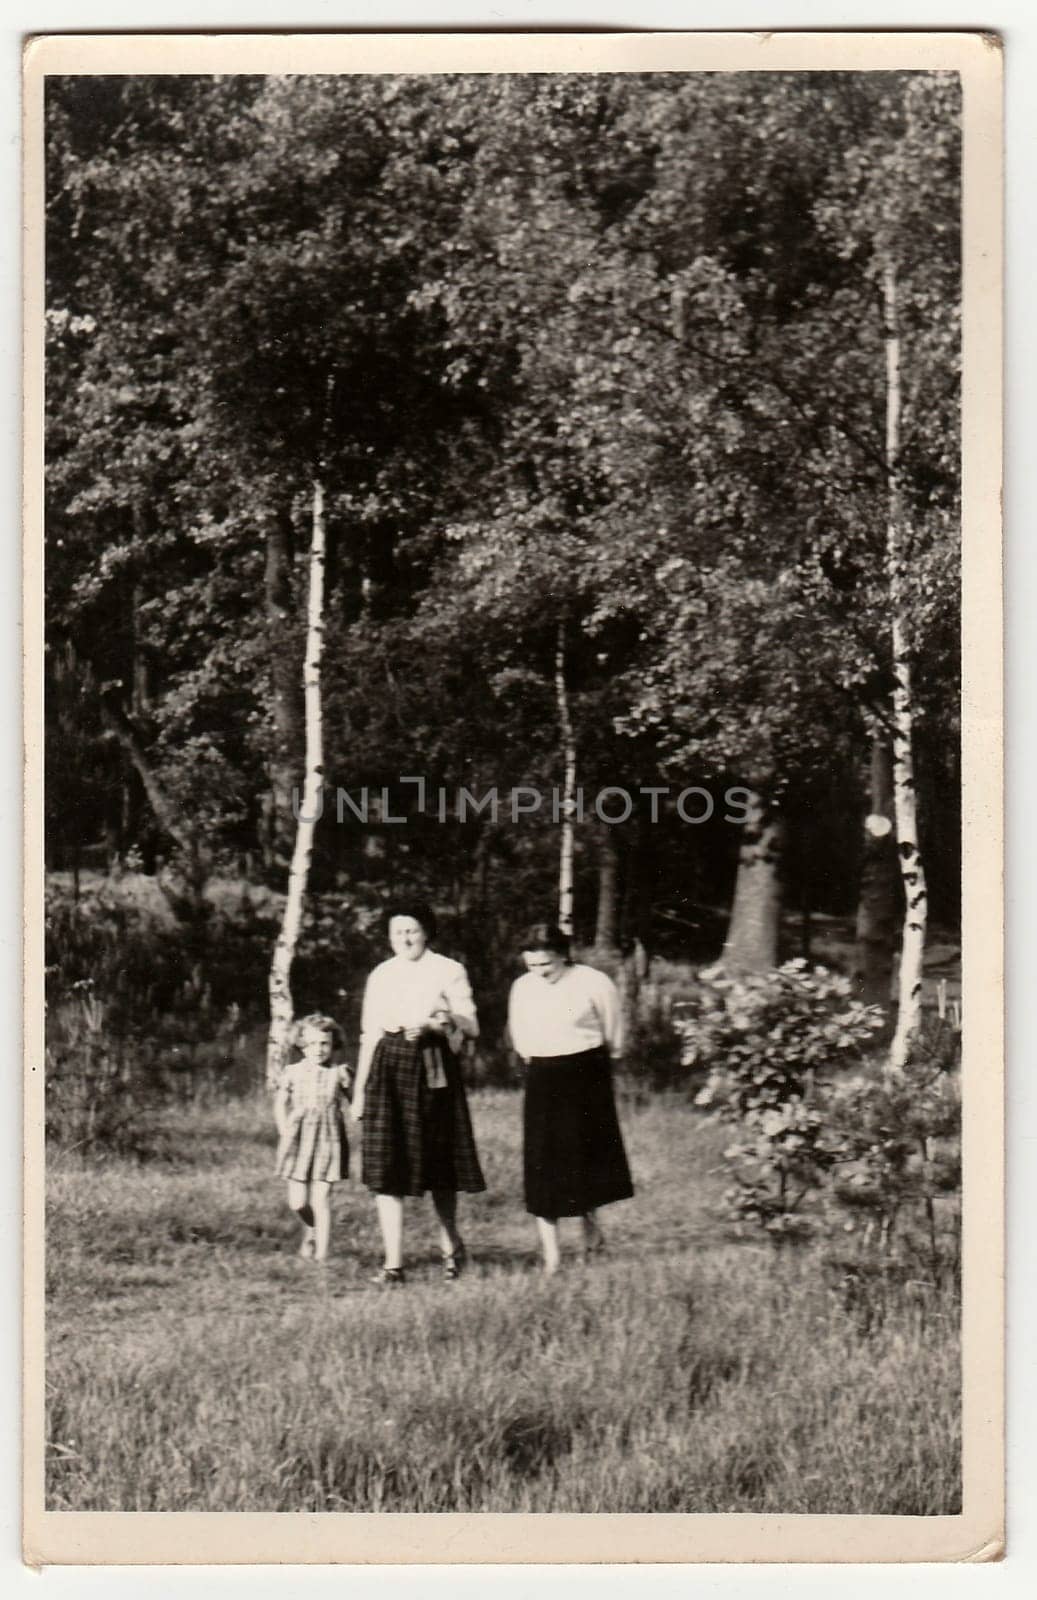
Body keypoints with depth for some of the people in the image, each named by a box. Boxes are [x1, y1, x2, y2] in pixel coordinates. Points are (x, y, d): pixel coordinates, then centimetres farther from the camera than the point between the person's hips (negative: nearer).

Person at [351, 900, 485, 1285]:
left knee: (438, 1165, 6)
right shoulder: (380, 976, 13)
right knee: (385, 1166, -7)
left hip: (433, 1069, -2)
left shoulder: (448, 972, 2)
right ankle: (393, 1262, -6)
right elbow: (369, 1034, 15)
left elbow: (472, 1027, -2)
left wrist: (444, 1020, -23)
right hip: (388, 1068, 2)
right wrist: (359, 1088, 12)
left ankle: (450, 1244, 30)